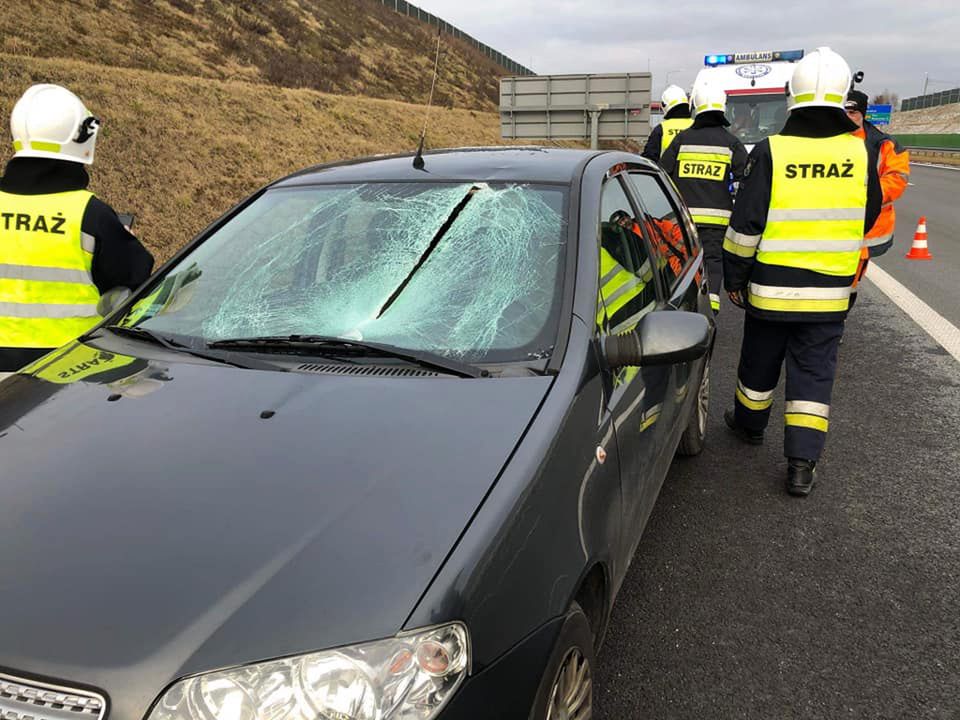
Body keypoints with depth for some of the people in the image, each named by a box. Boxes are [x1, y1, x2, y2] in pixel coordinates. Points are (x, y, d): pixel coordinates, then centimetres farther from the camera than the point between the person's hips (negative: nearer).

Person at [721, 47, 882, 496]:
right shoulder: (859, 152, -3)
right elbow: (868, 217, 13)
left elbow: (745, 226, -11)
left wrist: (735, 277, 1)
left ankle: (750, 424, 39)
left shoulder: (771, 152, -12)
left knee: (760, 363, 18)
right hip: (830, 293, 2)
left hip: (771, 289, -1)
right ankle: (802, 463, 4)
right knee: (814, 373, 7)